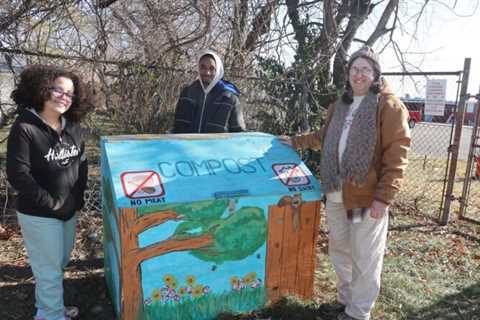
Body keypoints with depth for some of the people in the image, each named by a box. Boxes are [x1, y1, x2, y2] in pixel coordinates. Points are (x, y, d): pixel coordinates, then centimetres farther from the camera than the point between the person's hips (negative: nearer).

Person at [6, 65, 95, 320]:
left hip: (69, 210, 7)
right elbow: (17, 175, -21)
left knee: (59, 262, 23)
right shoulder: (24, 128, -18)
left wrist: (79, 195, 4)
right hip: (39, 214, -7)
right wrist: (52, 203, -17)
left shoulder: (73, 128, 2)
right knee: (49, 270, 7)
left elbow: (82, 163, 13)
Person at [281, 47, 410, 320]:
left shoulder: (389, 106, -8)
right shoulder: (340, 105, 15)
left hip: (368, 196, -6)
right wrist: (296, 141, 27)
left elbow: (396, 156, -13)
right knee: (339, 251, 18)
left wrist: (384, 198, -18)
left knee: (365, 258, 6)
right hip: (336, 193, 7)